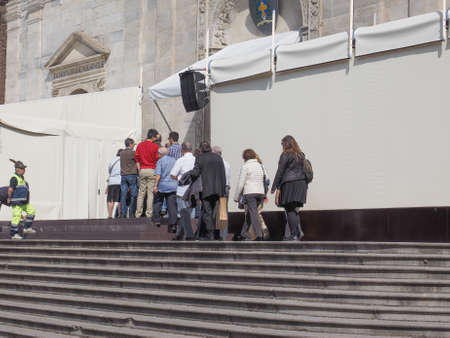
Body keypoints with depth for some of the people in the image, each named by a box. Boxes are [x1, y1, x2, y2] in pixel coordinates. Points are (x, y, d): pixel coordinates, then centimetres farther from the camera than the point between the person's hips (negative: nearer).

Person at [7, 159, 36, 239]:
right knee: (16, 217, -4)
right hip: (16, 202, -9)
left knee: (31, 211, 10)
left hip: (23, 202, 9)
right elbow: (10, 189, -24)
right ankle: (13, 234, 4)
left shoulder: (21, 177, 10)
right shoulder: (14, 178, -19)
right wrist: (9, 198, -17)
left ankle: (27, 228, 15)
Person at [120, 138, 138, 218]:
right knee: (133, 196, -1)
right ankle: (131, 214, -5)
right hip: (132, 175, -5)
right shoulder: (133, 153, -6)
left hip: (123, 175, 5)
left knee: (123, 195, 1)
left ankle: (123, 214, -4)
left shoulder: (121, 153, 11)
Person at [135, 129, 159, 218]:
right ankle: (149, 212, -3)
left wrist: (139, 169, 14)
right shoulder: (155, 146, -6)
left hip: (142, 170, 4)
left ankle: (138, 212, 7)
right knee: (150, 192, -1)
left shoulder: (140, 145, 8)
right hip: (152, 170, -4)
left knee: (141, 192, 9)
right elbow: (157, 159, -3)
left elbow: (137, 158, 10)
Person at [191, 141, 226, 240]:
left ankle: (210, 234, -3)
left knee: (207, 212, 1)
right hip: (218, 188, 4)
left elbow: (195, 173, -13)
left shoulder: (200, 158, -3)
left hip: (206, 188, -4)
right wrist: (223, 189, 11)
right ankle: (211, 231, 11)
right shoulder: (218, 158, 10)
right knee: (214, 211, 10)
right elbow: (223, 175, 8)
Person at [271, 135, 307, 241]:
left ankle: (294, 235, -7)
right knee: (295, 209, 12)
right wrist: (305, 186, 19)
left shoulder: (285, 155, -5)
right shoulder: (301, 155, 14)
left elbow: (280, 172, -7)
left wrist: (275, 187, -3)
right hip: (301, 184, 7)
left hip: (289, 184, -7)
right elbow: (304, 171, 16)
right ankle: (299, 231, 1)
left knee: (290, 210, -3)